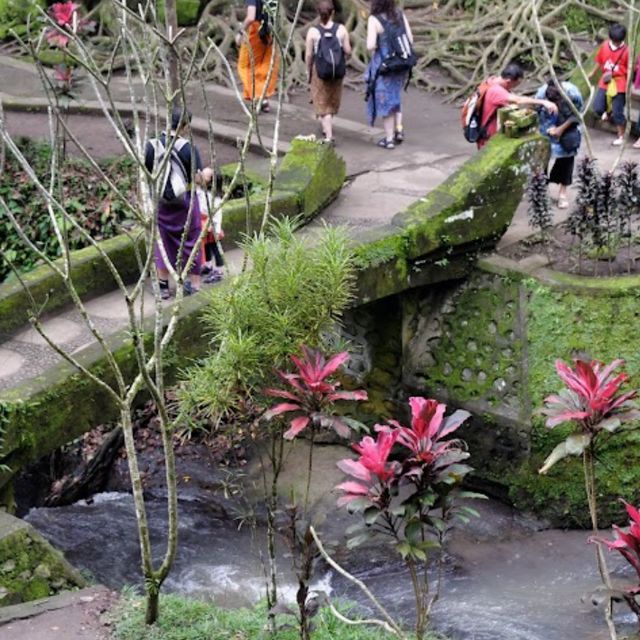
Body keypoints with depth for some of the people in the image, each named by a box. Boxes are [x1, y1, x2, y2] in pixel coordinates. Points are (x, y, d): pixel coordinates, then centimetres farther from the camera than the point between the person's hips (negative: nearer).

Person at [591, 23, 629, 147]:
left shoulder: (626, 51, -12)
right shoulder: (604, 46, 0)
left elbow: (630, 70, -6)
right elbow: (599, 62, 14)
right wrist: (592, 73, 22)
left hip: (619, 84, -4)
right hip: (605, 82, 4)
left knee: (617, 112, -1)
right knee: (597, 108, -5)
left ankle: (621, 136, 15)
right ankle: (608, 112, 31)